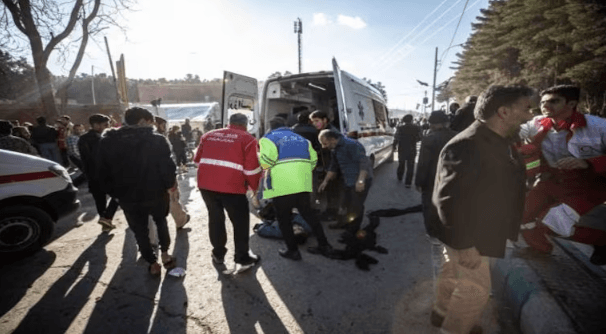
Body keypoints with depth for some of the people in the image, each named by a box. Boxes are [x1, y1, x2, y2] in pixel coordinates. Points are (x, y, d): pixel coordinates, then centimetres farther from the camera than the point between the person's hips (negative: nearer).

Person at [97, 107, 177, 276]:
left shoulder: (107, 142, -2)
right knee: (161, 222, 26)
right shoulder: (157, 140, -14)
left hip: (128, 197, 2)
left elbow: (103, 173, 2)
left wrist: (115, 193, 12)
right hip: (155, 194, -1)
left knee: (140, 231, 17)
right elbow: (167, 167, -16)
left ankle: (153, 264, 28)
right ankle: (165, 255, 28)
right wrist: (169, 184, 3)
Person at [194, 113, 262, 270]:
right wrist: (255, 188, 11)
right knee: (240, 222, 11)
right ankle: (243, 259, 19)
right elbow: (252, 169, -4)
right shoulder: (247, 139, 2)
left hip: (206, 184, 5)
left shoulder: (208, 135, 17)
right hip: (232, 186, -5)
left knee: (215, 218, 22)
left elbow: (197, 160, 20)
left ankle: (218, 254, 35)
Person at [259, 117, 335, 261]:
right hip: (302, 184, 5)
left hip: (282, 185, -5)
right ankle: (324, 245, 23)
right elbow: (313, 158, 13)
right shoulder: (300, 138, 21)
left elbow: (267, 159, -14)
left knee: (283, 217, 10)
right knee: (308, 213, 18)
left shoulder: (269, 138, 5)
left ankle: (293, 250, 18)